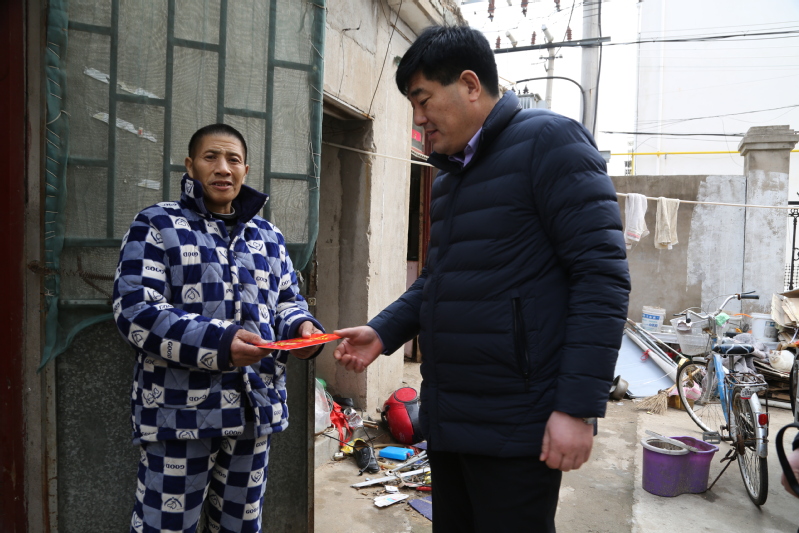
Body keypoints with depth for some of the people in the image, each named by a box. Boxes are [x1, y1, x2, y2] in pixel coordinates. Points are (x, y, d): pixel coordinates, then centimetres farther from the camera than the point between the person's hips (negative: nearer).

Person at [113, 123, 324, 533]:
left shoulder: (268, 236, 13)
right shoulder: (157, 225, -2)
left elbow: (287, 302, 18)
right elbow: (134, 311, -12)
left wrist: (302, 328, -7)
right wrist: (218, 342, -24)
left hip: (254, 410, 5)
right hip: (179, 413, -4)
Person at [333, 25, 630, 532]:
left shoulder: (548, 141, -9)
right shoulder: (449, 175, 16)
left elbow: (602, 275, -17)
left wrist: (579, 407, -21)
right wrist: (384, 332, 7)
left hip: (514, 429, -8)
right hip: (447, 420, 8)